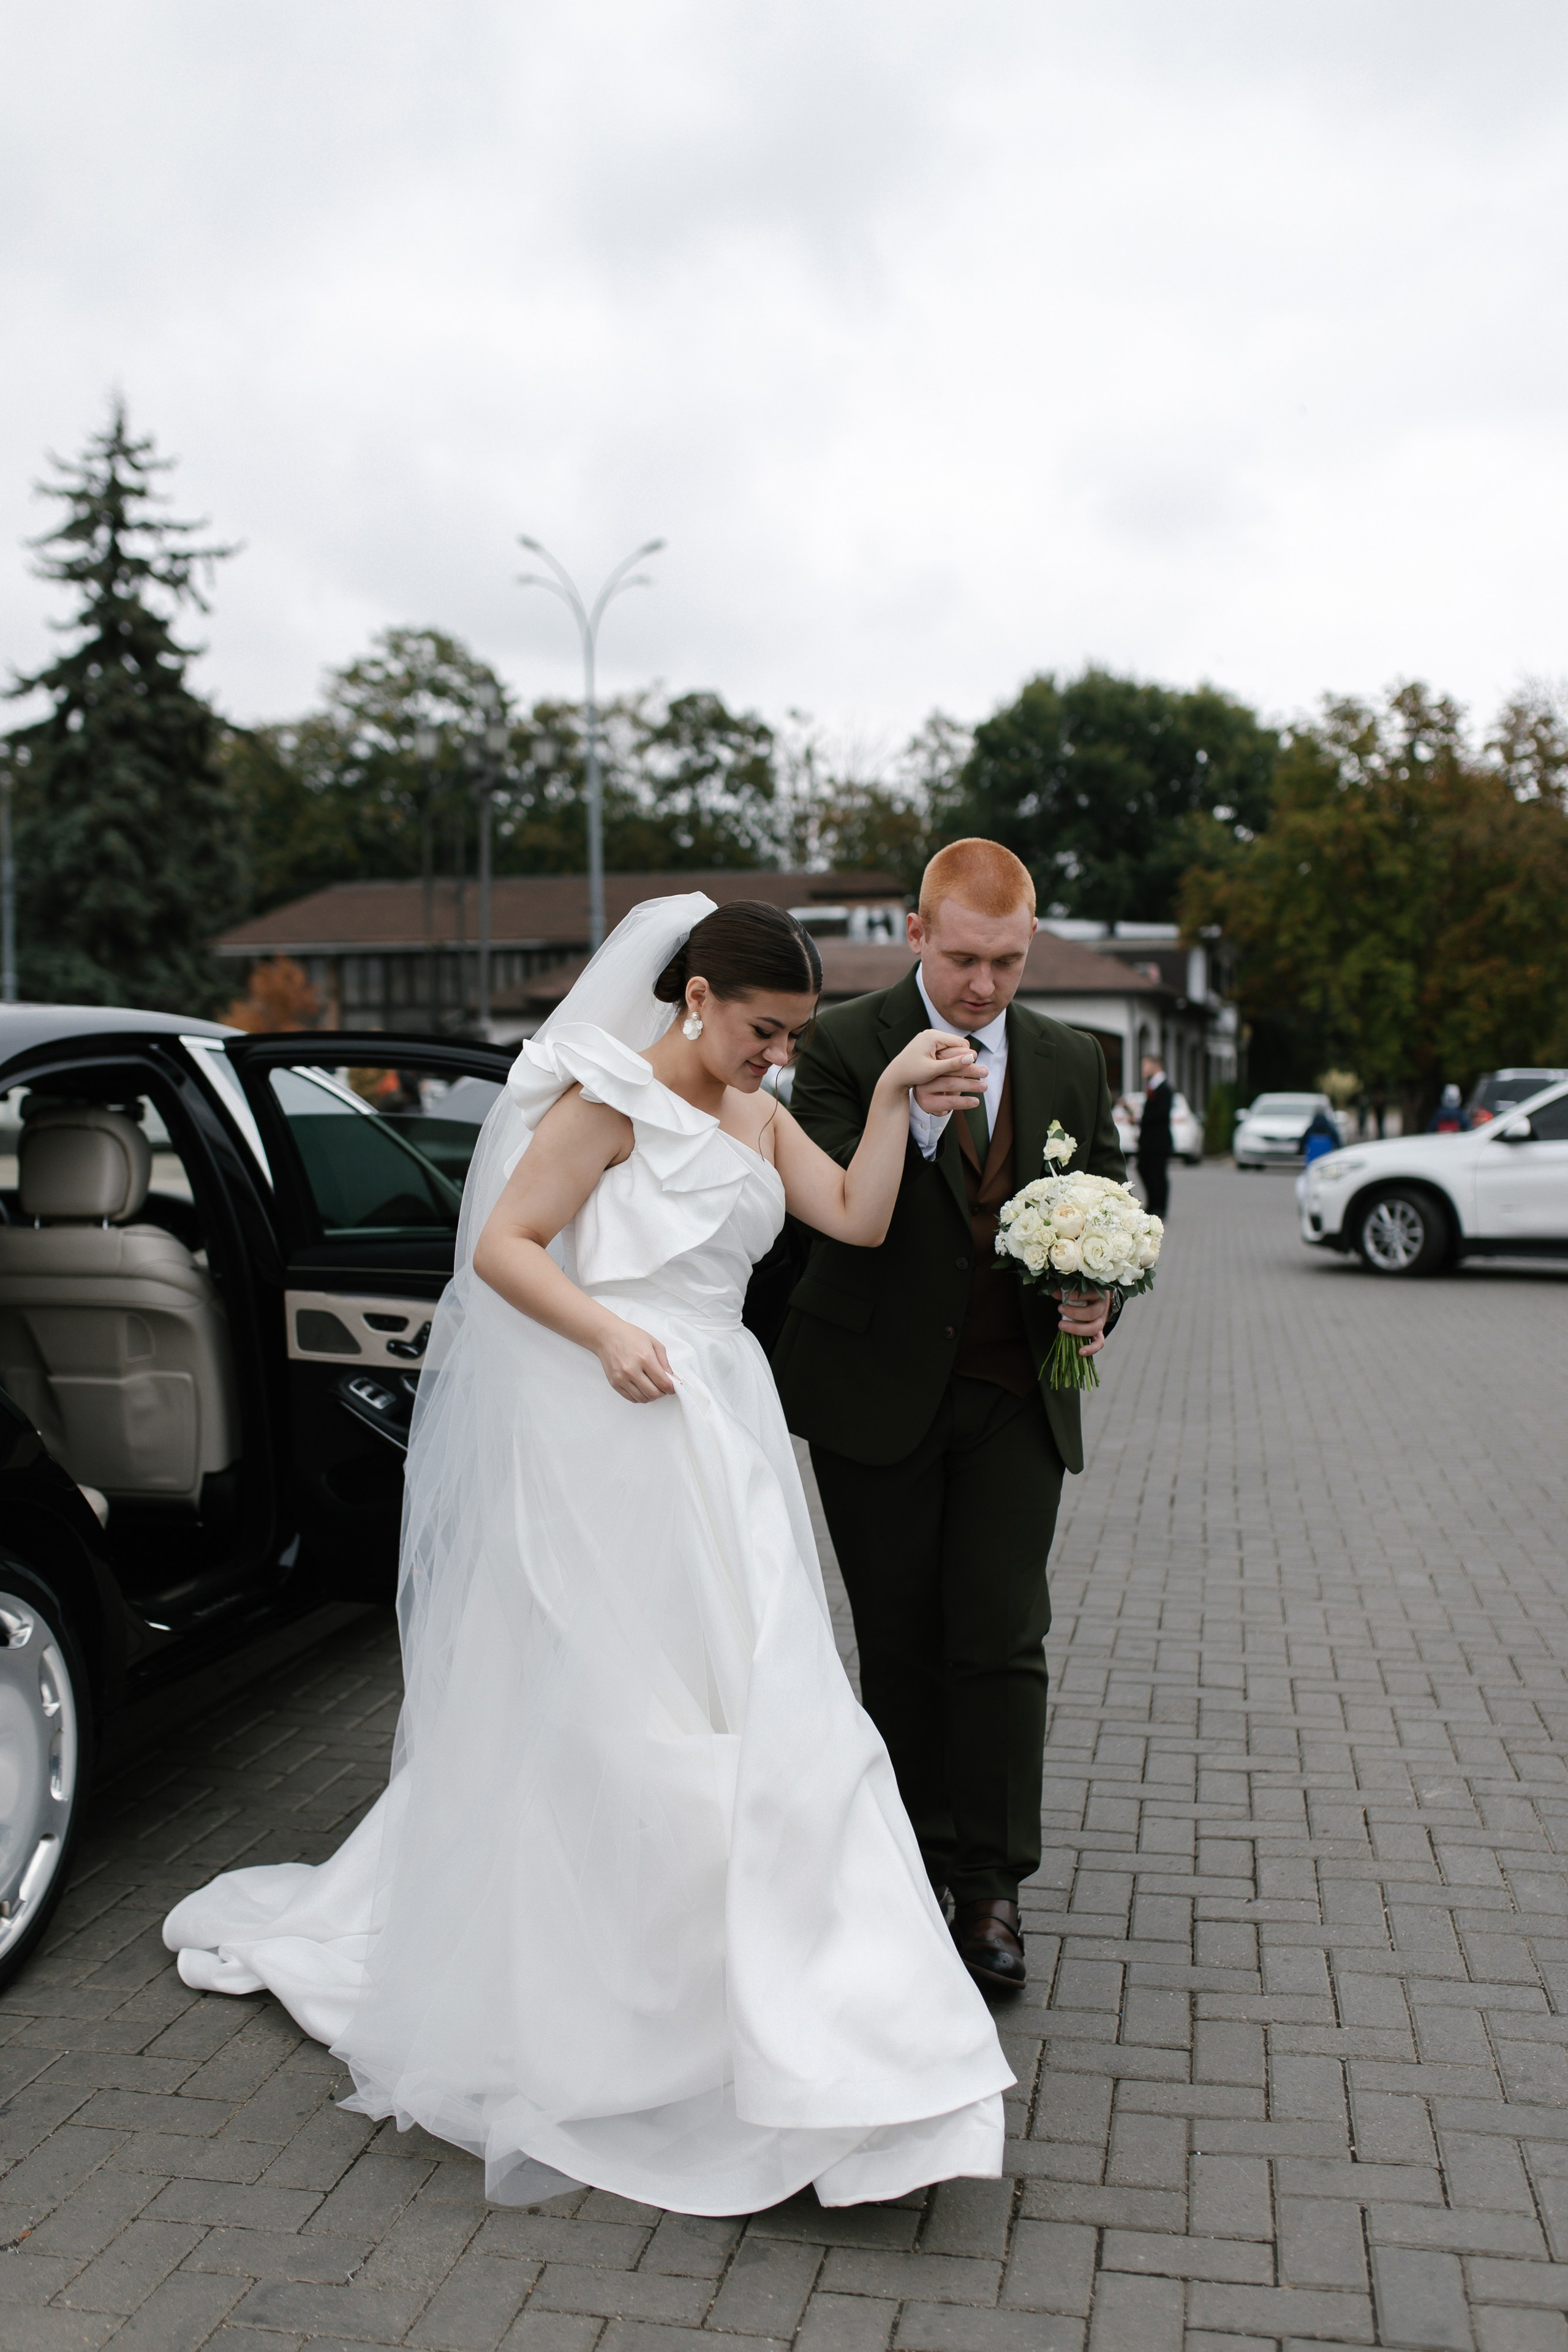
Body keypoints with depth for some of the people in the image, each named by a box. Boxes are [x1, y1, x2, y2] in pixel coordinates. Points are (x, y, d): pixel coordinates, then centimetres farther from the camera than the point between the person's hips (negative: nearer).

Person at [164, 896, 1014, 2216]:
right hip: (616, 1430, -8)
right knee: (605, 1720, 0)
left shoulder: (756, 1115, 14)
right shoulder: (613, 1099, -8)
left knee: (738, 1709, 9)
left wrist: (893, 1099, -2)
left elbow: (860, 1217, 8)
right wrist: (607, 1333, -26)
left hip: (720, 1430, 8)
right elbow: (503, 1245, -13)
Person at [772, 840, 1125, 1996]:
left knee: (1002, 1636, -2)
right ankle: (912, 1859, 26)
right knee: (900, 1640, 9)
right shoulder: (845, 1047, -6)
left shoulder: (1073, 1062, 7)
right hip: (881, 1391, -2)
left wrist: (1098, 1293, -9)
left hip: (1017, 1394, 2)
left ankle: (991, 1885, 11)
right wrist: (908, 1121, -30)